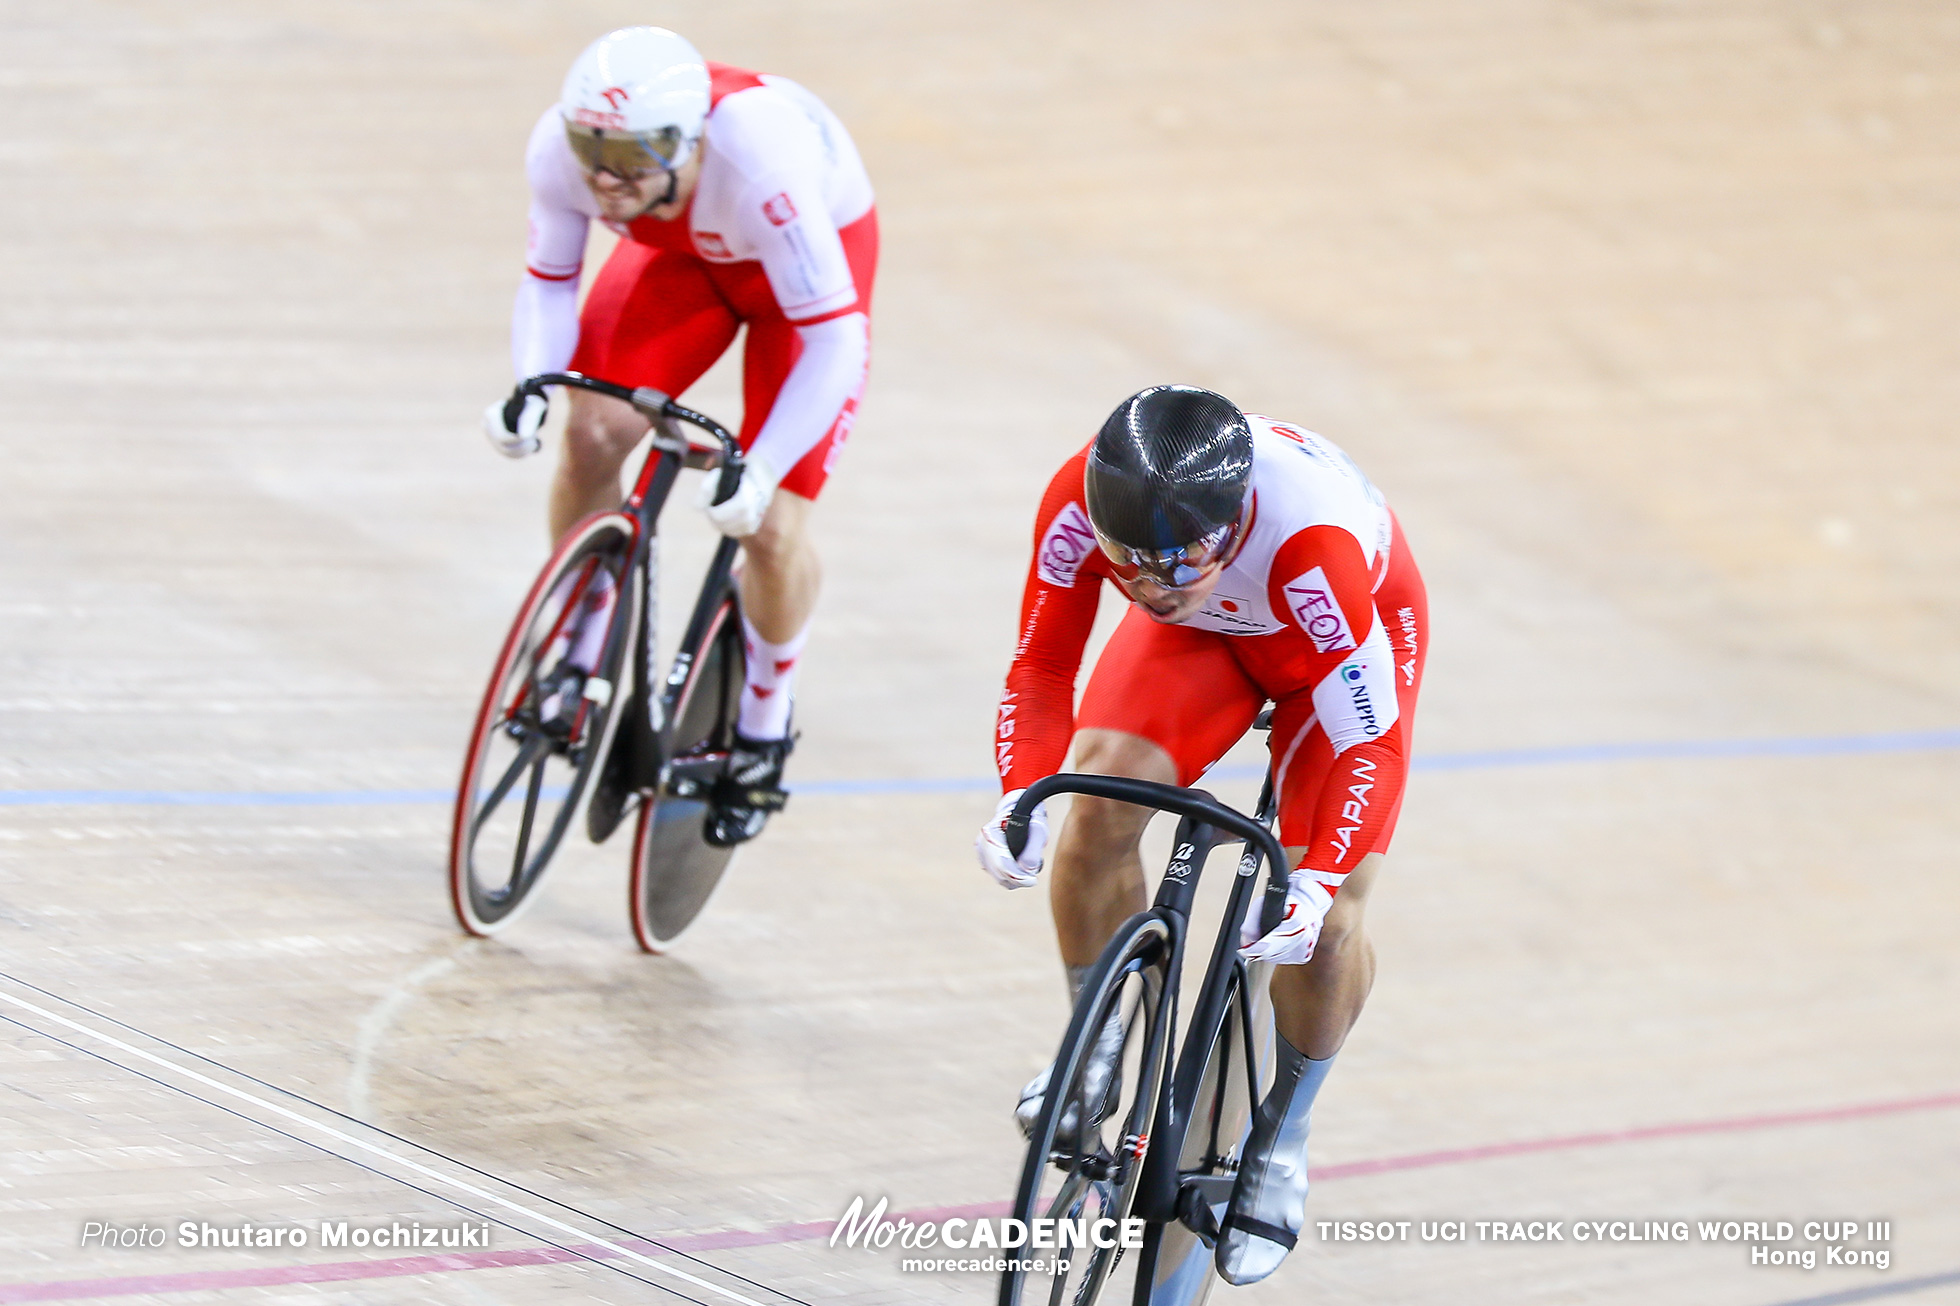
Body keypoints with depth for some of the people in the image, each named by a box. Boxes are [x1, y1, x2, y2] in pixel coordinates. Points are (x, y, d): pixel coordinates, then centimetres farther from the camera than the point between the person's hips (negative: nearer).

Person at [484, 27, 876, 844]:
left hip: (817, 248, -4)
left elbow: (832, 341, -37)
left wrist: (760, 472, -44)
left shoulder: (759, 166, -44)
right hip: (683, 253, 4)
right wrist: (530, 390, -31)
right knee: (591, 435, -19)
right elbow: (548, 279, -12)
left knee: (769, 526, -12)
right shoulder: (561, 148, -31)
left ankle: (762, 730, 16)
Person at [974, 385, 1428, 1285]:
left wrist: (1321, 881, -48)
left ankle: (1281, 1139, 12)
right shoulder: (1078, 501, -35)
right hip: (1207, 636, 3)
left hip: (1351, 630, -3)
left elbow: (1367, 741, -36)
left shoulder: (1311, 542, -45)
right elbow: (1041, 668, -22)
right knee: (1100, 800, -20)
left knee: (1323, 926, -15)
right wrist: (1022, 796, -40)